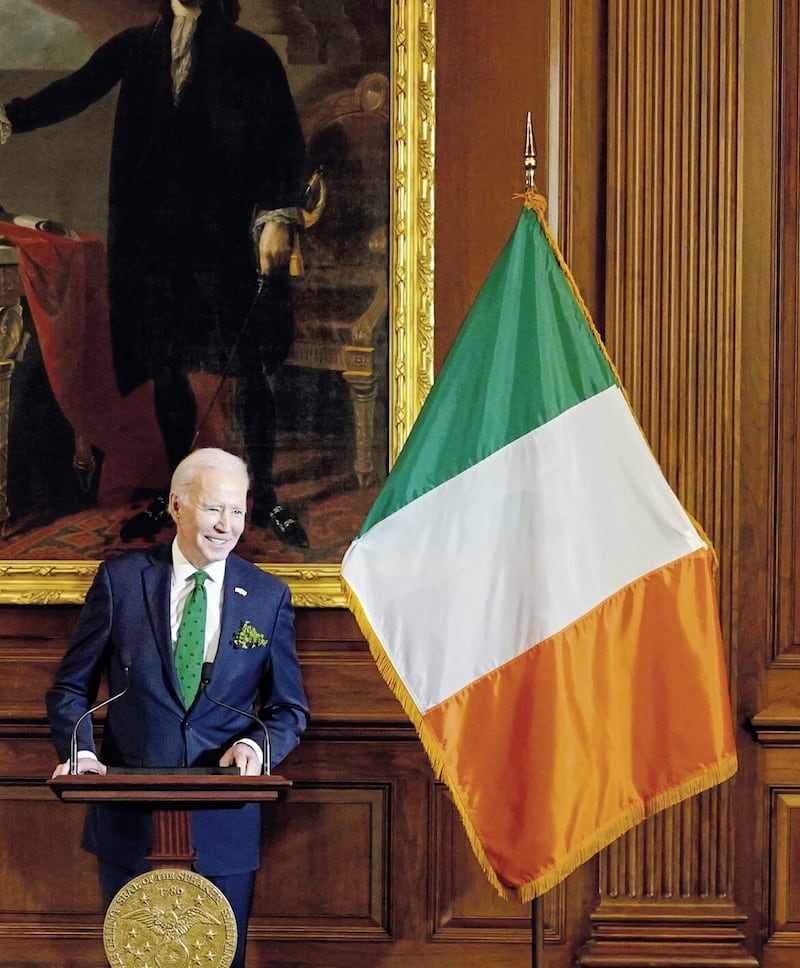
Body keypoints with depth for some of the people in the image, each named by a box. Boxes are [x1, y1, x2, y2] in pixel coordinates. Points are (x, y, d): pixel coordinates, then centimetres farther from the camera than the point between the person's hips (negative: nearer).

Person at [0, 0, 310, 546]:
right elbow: (75, 92, 1)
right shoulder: (136, 47, 11)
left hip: (230, 234, -3)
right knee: (166, 366, 7)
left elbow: (285, 139, -1)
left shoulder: (248, 52, 3)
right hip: (156, 234, 3)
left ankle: (265, 496, 10)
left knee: (249, 366, -1)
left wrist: (279, 216, -11)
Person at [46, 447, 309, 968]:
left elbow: (289, 709, 8)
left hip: (224, 823, 1)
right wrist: (79, 751, -15)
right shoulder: (120, 579, -1)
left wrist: (257, 744, -14)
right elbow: (71, 687, 4)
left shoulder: (268, 597, 3)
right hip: (130, 821, -1)